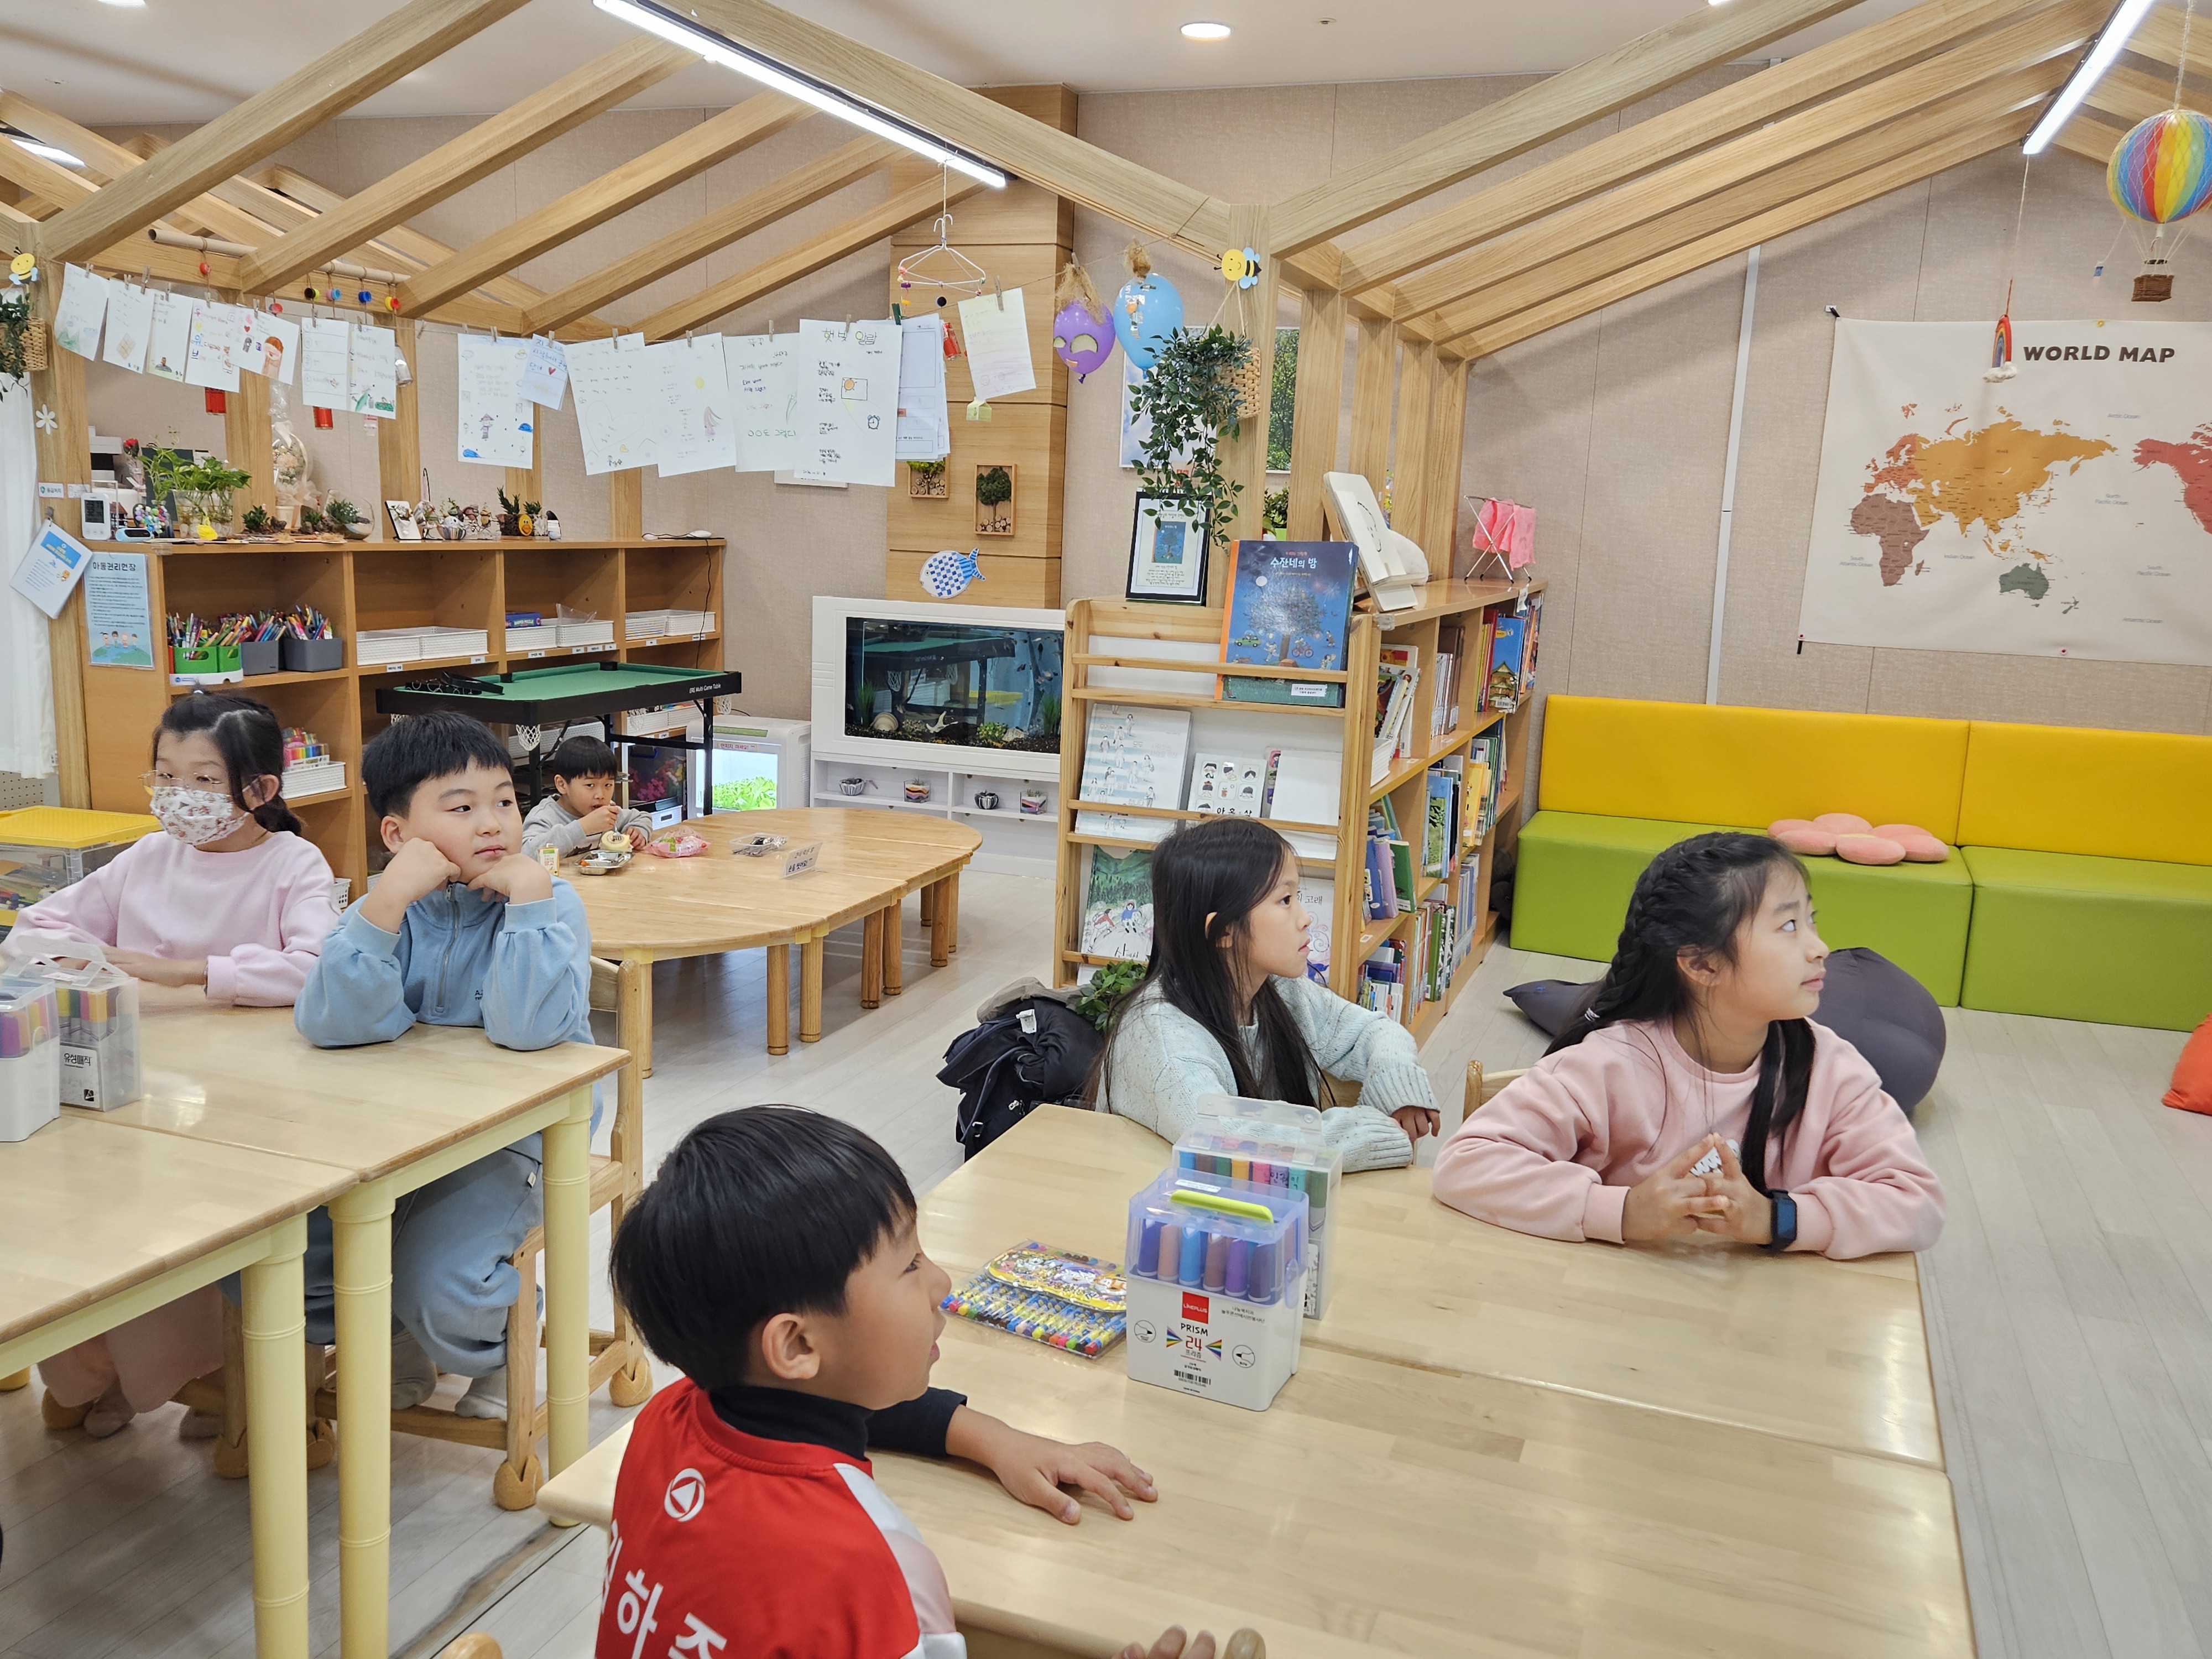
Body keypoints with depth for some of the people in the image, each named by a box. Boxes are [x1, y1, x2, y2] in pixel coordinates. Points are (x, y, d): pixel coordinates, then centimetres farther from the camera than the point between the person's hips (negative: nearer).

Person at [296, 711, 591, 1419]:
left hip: (512, 1135, -4)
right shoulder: (388, 905, -4)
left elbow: (527, 1028, -30)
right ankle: (394, 1344, 22)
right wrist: (388, 898, -30)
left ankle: (501, 1349, 14)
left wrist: (530, 895, -29)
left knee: (439, 1286, -25)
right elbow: (331, 1024, -22)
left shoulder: (548, 904, -12)